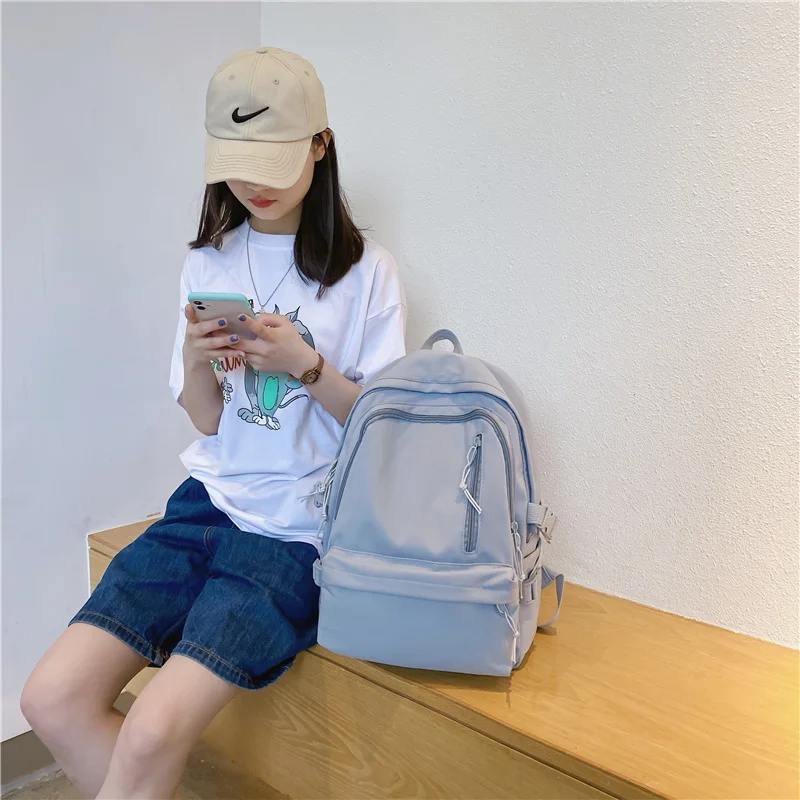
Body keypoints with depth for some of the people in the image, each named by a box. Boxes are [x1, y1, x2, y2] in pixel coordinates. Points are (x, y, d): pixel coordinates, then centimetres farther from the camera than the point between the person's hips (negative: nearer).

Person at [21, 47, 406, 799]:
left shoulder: (364, 269, -4)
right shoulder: (210, 262, 8)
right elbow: (207, 420, 10)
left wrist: (306, 366, -17)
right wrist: (195, 359, -11)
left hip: (297, 531, -4)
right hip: (210, 502, 5)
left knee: (153, 731, -19)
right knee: (54, 696, -9)